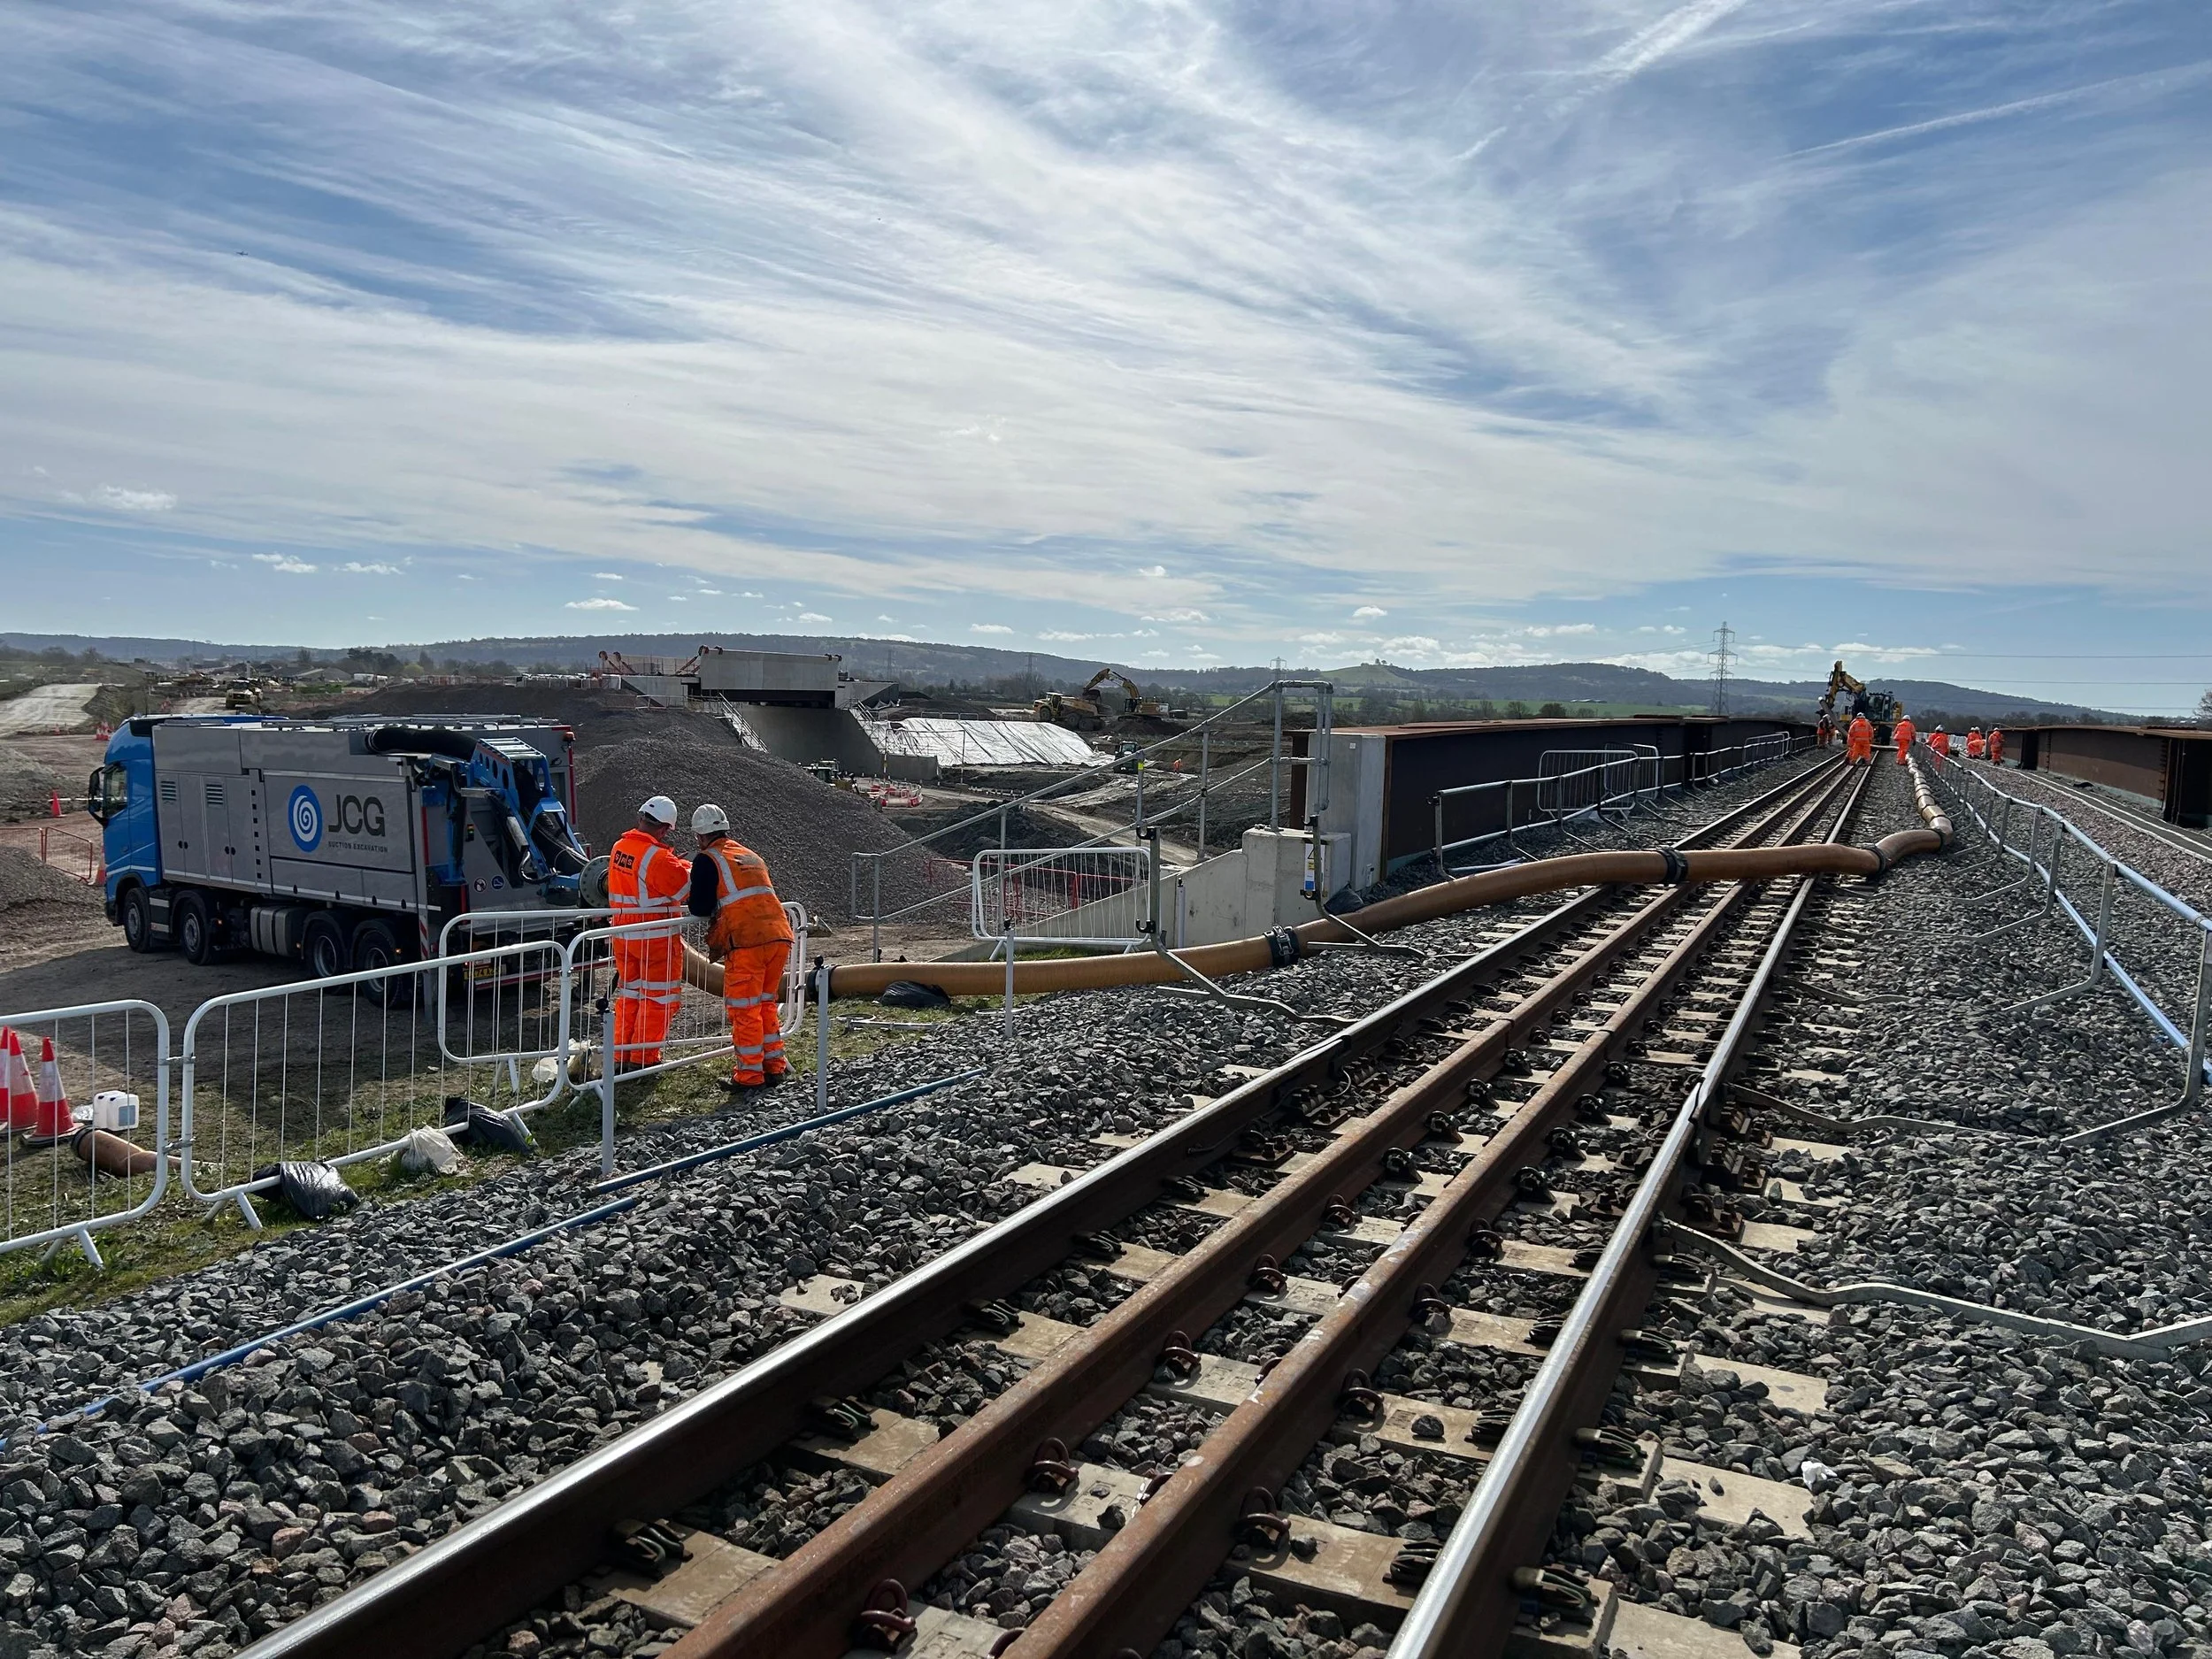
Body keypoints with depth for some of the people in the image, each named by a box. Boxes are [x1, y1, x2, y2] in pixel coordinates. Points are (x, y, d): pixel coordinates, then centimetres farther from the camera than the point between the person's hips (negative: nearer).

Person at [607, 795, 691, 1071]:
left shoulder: (619, 848, 3)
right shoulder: (658, 857, -23)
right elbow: (684, 885, -16)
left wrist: (679, 865, 7)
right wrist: (692, 868, 4)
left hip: (624, 934, 8)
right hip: (657, 937, -8)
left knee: (630, 995, 19)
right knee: (659, 997, 6)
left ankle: (621, 1056, 24)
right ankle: (643, 1058, 9)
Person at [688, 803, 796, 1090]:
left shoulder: (707, 860, 1)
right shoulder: (752, 856, 23)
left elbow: (700, 908, -2)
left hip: (747, 941, -7)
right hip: (780, 936, 7)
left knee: (744, 1009, 3)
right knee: (766, 1003, 20)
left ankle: (749, 1074, 7)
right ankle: (774, 1064, 24)